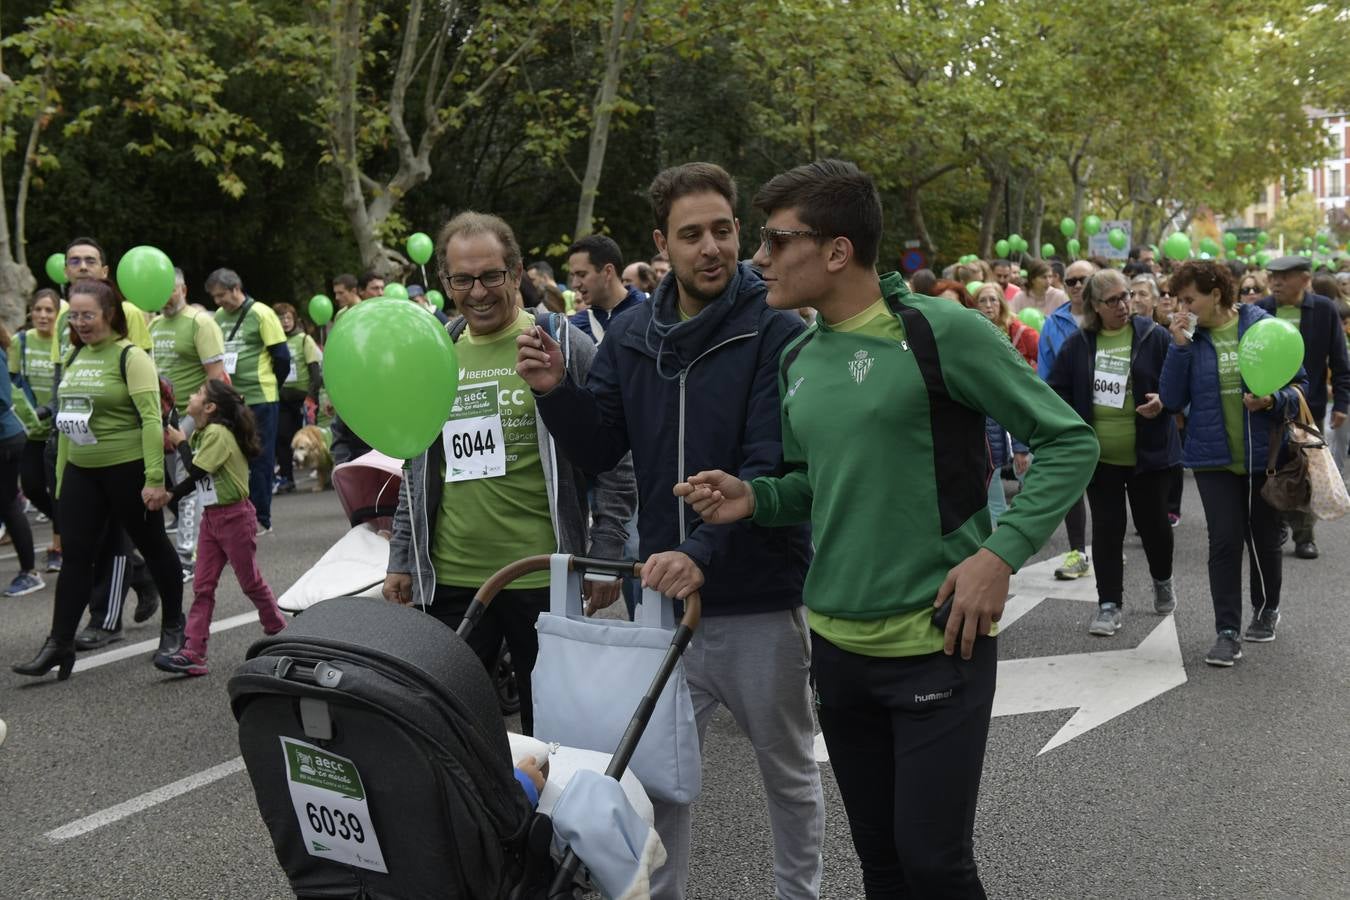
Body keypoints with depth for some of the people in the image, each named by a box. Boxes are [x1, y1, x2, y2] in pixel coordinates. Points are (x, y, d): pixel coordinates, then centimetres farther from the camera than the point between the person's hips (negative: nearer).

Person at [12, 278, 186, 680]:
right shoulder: (75, 356, 11)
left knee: (152, 546, 8)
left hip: (128, 469, -6)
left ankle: (173, 627, 24)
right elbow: (67, 417, 17)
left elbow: (151, 419, -17)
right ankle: (59, 644, 7)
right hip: (81, 471, 6)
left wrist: (154, 478, -22)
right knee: (76, 556, 4)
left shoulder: (130, 356, -11)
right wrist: (61, 474, 15)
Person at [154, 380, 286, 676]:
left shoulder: (218, 432, -18)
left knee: (250, 581, 4)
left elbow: (196, 471, -23)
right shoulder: (202, 434, 11)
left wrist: (181, 443, -10)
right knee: (202, 585, 2)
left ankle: (280, 632, 23)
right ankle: (193, 653, -1)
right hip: (211, 517, 9)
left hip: (235, 516, -9)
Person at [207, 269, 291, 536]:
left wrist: (268, 385, 4)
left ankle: (261, 519, 8)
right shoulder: (218, 317, 9)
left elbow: (282, 356, -5)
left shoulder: (261, 314, -7)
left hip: (259, 400, -5)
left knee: (260, 459, 1)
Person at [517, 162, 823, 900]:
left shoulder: (776, 331, -12)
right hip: (664, 594, 4)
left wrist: (702, 552, -33)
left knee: (789, 772, 15)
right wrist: (555, 392, -14)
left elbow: (772, 467, -21)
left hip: (760, 600, -4)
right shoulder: (631, 335, 3)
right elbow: (599, 450, 5)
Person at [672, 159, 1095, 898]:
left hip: (938, 643, -6)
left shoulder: (940, 333, -14)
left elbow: (1069, 440, -10)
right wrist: (754, 496, -2)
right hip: (836, 646, 6)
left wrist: (1001, 552, -19)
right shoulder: (796, 361, 7)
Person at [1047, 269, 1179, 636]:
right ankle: (1109, 605, 9)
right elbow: (1058, 390, 7)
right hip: (1100, 454, 1)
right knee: (1106, 528, 2)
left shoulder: (1154, 337, -4)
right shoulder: (1078, 344, 1)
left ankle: (1163, 580, 40)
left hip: (1148, 453, -1)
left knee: (1153, 523, 11)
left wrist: (1164, 402, -20)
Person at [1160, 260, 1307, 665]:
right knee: (1225, 541, -6)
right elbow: (1172, 399, -6)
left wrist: (1273, 401, -19)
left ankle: (1266, 610, 38)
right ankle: (1228, 632, 0)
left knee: (1264, 537, 13)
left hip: (1264, 454, 0)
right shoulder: (1189, 336, 0)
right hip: (1215, 458, 1)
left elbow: (1300, 382, 0)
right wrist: (1179, 347, -13)